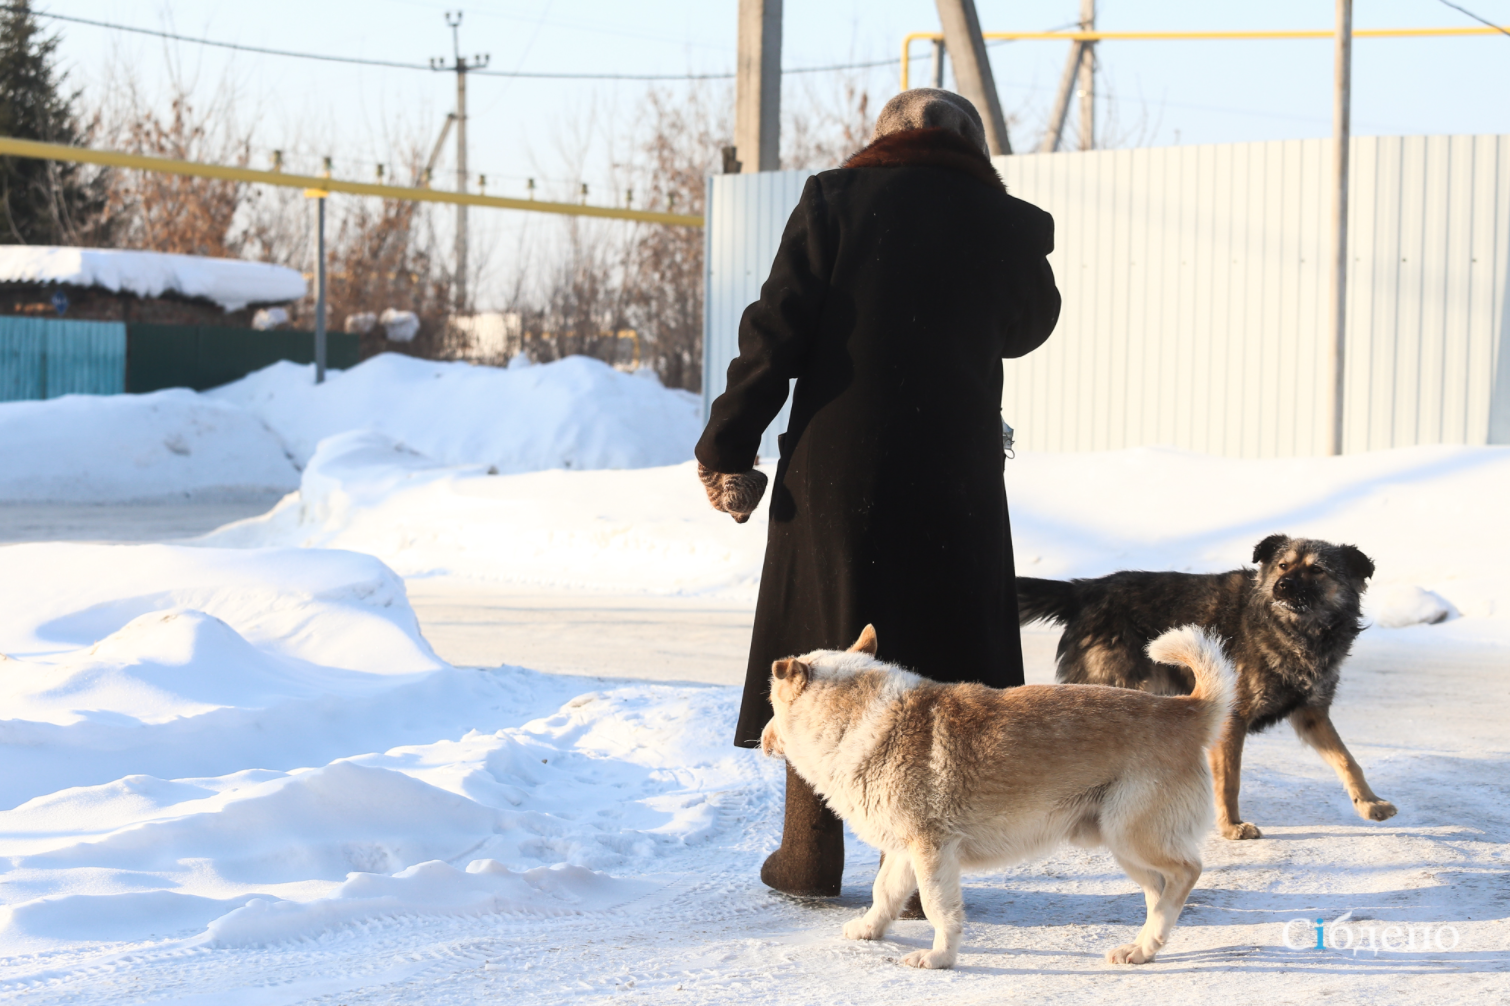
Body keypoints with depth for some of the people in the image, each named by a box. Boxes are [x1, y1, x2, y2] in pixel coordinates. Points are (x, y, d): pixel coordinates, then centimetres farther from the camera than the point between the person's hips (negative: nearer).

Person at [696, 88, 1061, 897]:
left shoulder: (835, 200, -2)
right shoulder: (1006, 223, 1)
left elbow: (775, 335, -6)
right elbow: (1027, 327, 21)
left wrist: (726, 449, -1)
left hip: (836, 467, 0)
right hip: (954, 479, 1)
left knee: (819, 657, 12)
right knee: (935, 670, 7)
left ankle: (810, 858, 19)